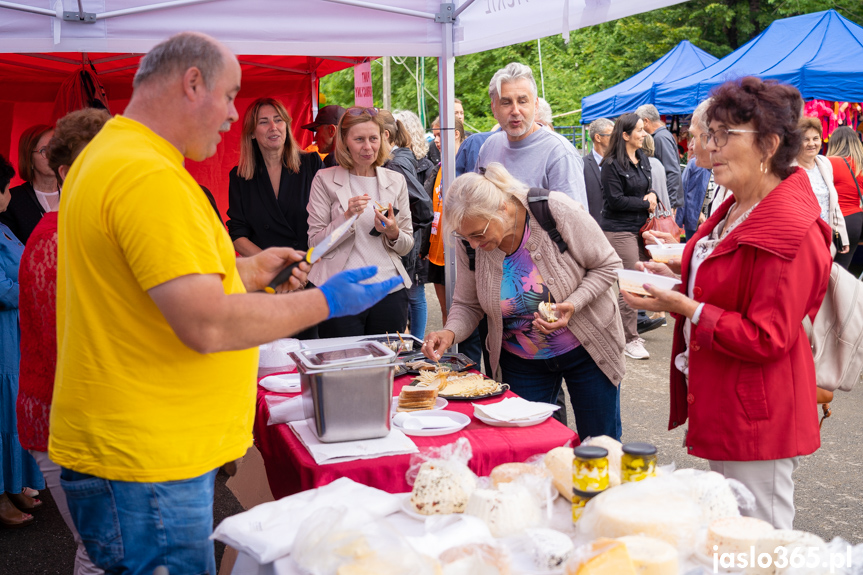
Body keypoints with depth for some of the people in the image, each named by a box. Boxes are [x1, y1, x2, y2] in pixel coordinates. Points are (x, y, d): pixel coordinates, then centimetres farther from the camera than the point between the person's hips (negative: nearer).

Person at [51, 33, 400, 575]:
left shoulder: (106, 156, 14)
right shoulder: (148, 176, -22)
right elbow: (208, 326, -26)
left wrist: (247, 272, 14)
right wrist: (325, 302, -16)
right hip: (145, 465, -10)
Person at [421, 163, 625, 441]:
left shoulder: (557, 211, -23)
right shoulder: (469, 243, -13)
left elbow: (607, 265, -13)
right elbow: (467, 305, -2)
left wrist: (573, 305, -28)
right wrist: (450, 332, -23)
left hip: (586, 350, -2)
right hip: (521, 363, 3)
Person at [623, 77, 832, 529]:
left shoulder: (791, 230, -22)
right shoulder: (735, 211, 8)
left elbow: (766, 339, -24)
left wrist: (687, 308, -24)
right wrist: (675, 282, 5)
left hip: (756, 419, -10)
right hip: (723, 407, 10)